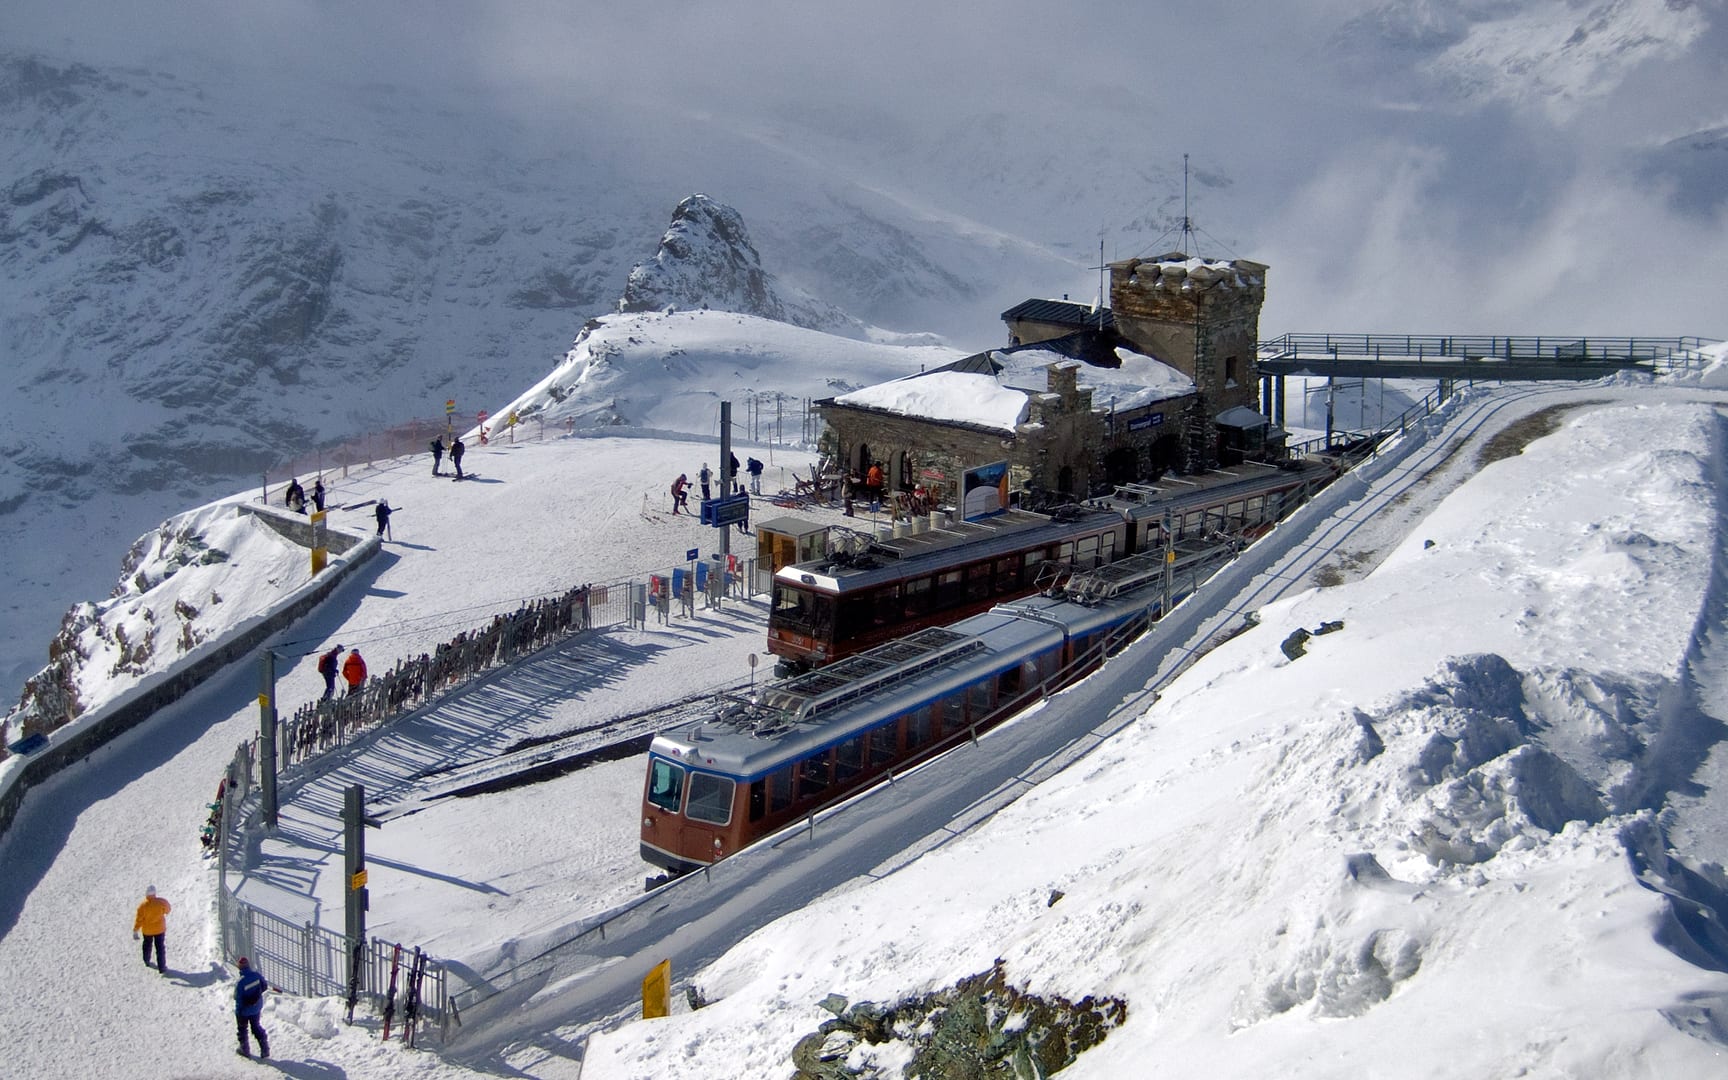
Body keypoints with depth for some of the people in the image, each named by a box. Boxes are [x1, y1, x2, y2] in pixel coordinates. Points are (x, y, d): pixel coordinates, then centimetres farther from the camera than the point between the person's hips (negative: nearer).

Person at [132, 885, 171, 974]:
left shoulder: (143, 905, -24)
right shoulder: (162, 902, -22)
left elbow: (138, 919, -17)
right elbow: (168, 909, -2)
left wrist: (135, 931, -8)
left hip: (147, 930, 1)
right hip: (160, 929, -1)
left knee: (147, 945, 28)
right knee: (160, 948, 9)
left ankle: (147, 961, 48)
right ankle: (162, 968, 11)